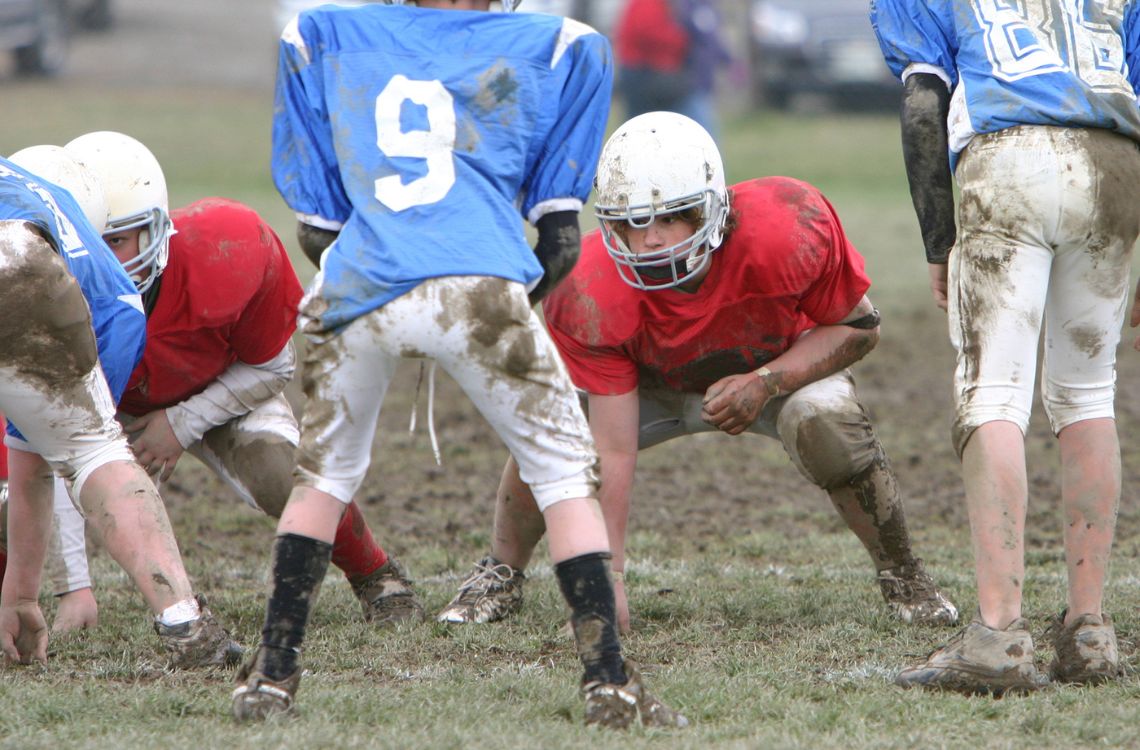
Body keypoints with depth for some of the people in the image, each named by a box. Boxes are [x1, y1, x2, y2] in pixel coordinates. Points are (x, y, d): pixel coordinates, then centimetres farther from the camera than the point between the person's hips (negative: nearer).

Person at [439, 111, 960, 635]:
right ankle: (501, 574, 7)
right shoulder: (591, 294, -35)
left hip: (783, 366, -1)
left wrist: (764, 383, -35)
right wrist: (607, 573, -38)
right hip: (652, 385, 1)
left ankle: (901, 577, -10)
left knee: (824, 414, -34)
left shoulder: (787, 231, -39)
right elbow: (612, 449, -32)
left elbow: (858, 327, -20)